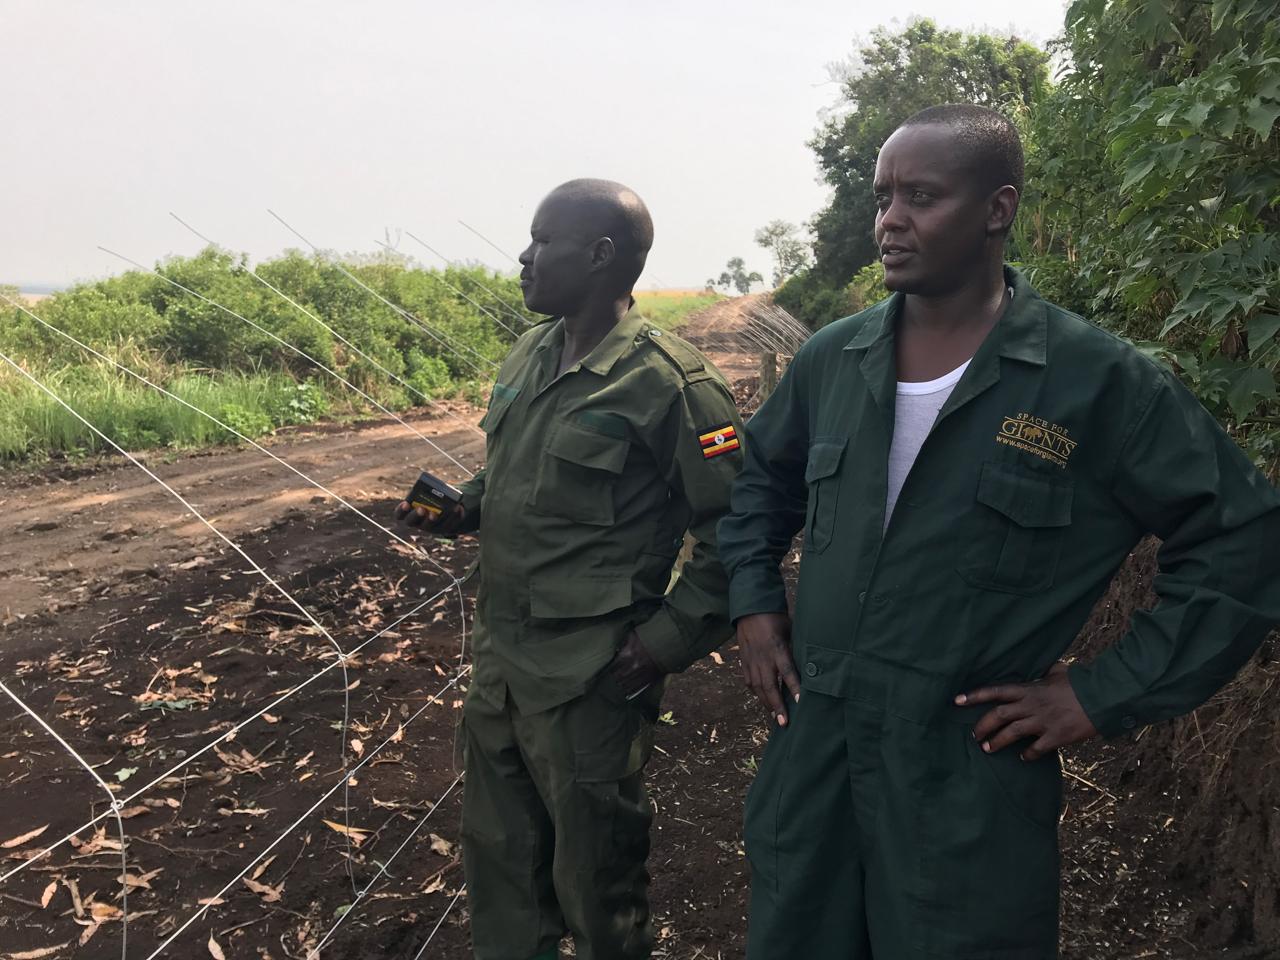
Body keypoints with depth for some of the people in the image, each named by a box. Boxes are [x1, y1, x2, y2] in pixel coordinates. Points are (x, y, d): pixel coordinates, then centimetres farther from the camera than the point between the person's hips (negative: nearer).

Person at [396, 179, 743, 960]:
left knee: (595, 876, 11)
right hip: (501, 660, 8)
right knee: (499, 855, 23)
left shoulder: (669, 382, -17)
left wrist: (671, 638, -17)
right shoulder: (530, 357, 7)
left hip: (592, 682, -7)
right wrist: (464, 508, 3)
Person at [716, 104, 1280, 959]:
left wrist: (1109, 693, -10)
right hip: (810, 756, 5)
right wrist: (754, 601, 8)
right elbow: (764, 478, 20)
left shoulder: (1099, 381, -11)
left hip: (970, 784, -4)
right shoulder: (832, 360, 2)